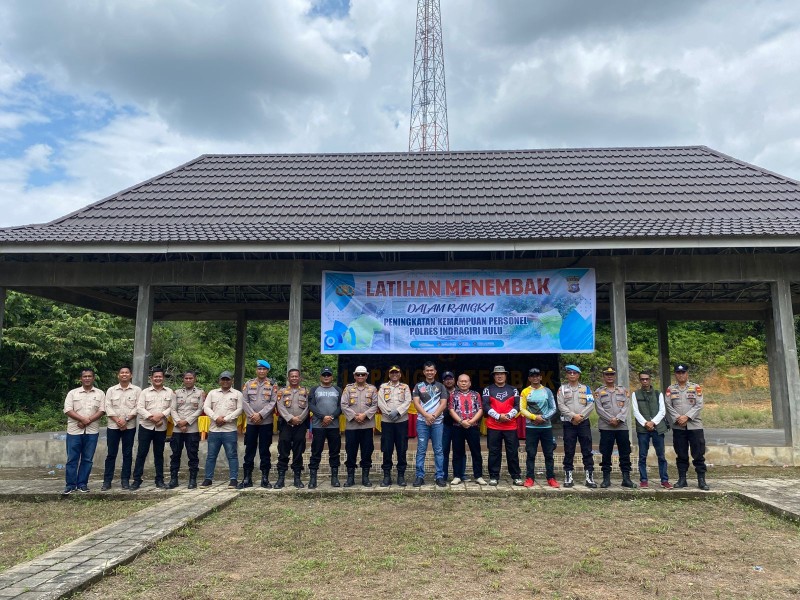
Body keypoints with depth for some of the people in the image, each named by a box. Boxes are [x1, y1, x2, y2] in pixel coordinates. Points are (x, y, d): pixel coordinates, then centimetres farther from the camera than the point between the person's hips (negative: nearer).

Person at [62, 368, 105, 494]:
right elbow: (68, 410, -4)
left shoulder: (100, 394, 7)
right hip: (74, 431, -1)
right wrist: (83, 419, -17)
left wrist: (88, 421, -14)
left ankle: (82, 484, 15)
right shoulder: (72, 393, 5)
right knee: (72, 459, 2)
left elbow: (101, 411, -1)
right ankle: (70, 485, 11)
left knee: (87, 459, 6)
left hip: (92, 431, 1)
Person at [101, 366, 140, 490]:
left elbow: (137, 407, -4)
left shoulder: (137, 390, 2)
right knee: (111, 454, 4)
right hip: (113, 426, 1)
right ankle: (107, 481, 10)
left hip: (129, 426, -1)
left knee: (127, 454, 4)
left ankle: (125, 480, 12)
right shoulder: (111, 390, 7)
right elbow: (108, 407, 0)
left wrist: (126, 419, -14)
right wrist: (117, 420, -12)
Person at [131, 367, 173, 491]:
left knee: (159, 454, 9)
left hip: (161, 428, 1)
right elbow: (139, 408, -5)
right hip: (146, 426, -1)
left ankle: (159, 480, 17)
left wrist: (161, 415, -16)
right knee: (141, 453, 1)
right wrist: (152, 417, -16)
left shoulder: (169, 392, 7)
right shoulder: (144, 392, 4)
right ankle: (136, 480, 8)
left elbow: (171, 407, 1)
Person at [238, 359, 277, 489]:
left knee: (265, 451, 4)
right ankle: (247, 478, 13)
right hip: (251, 422, 1)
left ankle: (265, 478, 11)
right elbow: (244, 401, 0)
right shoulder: (248, 383, 7)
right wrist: (252, 415, -12)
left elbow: (273, 403, -6)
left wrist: (260, 414, -15)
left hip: (266, 422, -1)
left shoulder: (272, 385, 3)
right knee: (249, 450, 5)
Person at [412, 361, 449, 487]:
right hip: (422, 422, 0)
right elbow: (416, 403, -2)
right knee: (421, 450, 1)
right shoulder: (418, 386, 7)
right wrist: (427, 416, -13)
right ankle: (420, 476, 6)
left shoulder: (441, 386, 9)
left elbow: (443, 404, 1)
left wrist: (433, 416, -11)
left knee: (438, 450, 2)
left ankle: (440, 477, 8)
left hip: (438, 422, 0)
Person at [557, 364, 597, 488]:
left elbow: (591, 405, 0)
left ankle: (590, 477, 4)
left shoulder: (585, 388, 11)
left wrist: (581, 416, -11)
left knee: (587, 451, 0)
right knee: (569, 451, 2)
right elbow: (561, 405, -3)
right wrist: (573, 416, -14)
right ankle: (568, 477, 8)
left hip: (583, 422, 1)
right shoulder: (562, 388, 8)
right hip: (568, 423, -1)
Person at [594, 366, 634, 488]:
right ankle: (606, 478, 9)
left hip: (622, 426, 2)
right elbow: (599, 409, -3)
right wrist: (611, 419, -14)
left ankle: (626, 478, 11)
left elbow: (626, 406, 1)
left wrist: (618, 419, -13)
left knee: (625, 453, 3)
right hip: (606, 427, -2)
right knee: (606, 454, 2)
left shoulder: (623, 390, 12)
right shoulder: (599, 391, 6)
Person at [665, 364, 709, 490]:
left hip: (695, 426, -1)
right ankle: (682, 479, 15)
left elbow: (699, 405, -4)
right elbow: (668, 406, 0)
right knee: (681, 455, 8)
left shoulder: (696, 388, 4)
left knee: (699, 455, 0)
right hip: (678, 427, 1)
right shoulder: (670, 389, 8)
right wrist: (677, 418, -13)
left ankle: (701, 480, 7)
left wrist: (687, 416, -14)